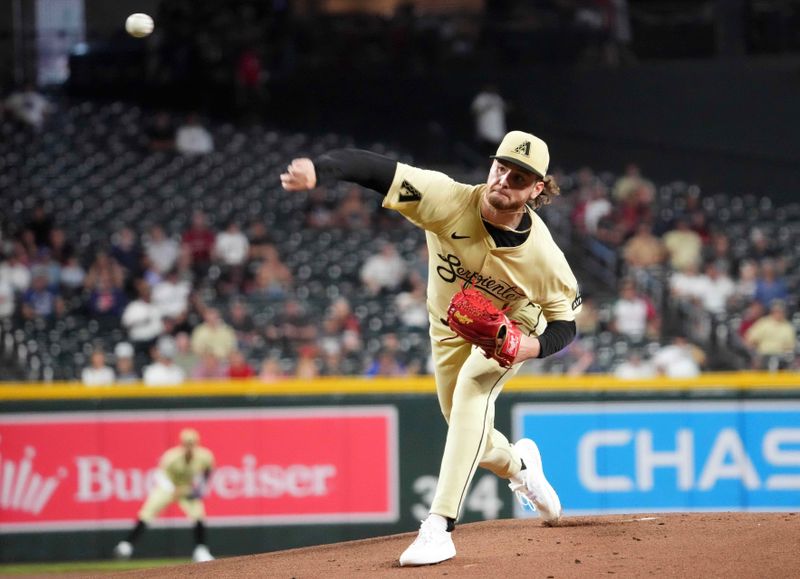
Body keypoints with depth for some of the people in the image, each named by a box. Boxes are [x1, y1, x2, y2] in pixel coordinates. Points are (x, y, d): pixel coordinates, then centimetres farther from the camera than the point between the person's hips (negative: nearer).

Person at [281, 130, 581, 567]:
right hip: (450, 330, 3)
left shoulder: (544, 255, -32)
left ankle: (439, 526, -35)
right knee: (470, 434, 14)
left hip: (512, 330, -3)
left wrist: (534, 346, -38)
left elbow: (566, 323, -15)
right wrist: (318, 170, -64)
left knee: (471, 389, -32)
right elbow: (374, 169, -44)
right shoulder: (450, 203, -34)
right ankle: (518, 465, 53)